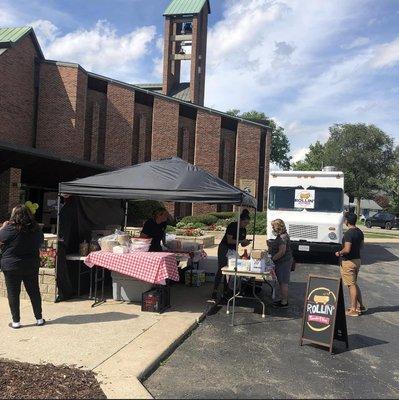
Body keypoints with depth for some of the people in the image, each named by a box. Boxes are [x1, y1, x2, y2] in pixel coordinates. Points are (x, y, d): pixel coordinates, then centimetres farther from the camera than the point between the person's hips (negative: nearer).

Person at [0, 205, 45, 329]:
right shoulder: (35, 229, -6)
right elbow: (41, 242, 9)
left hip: (11, 267, -3)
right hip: (31, 266, 4)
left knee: (13, 294, 9)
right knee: (34, 292, 13)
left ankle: (16, 321, 16)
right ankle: (39, 319, 21)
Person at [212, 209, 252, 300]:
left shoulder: (244, 230, 4)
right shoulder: (232, 226, -17)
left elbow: (242, 245, 10)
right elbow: (229, 241, -22)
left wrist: (246, 243, -12)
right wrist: (241, 241, -25)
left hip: (233, 250, 7)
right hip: (224, 249, -7)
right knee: (221, 270, -10)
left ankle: (225, 290, 13)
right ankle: (215, 291, -7)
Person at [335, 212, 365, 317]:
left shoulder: (348, 233, -22)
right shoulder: (359, 232, 5)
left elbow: (347, 249, -28)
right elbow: (361, 245, 17)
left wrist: (339, 253, -10)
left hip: (349, 262, -9)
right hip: (357, 259, 9)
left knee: (352, 285, -2)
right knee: (354, 284, 20)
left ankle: (353, 310, 6)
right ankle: (360, 306, 26)